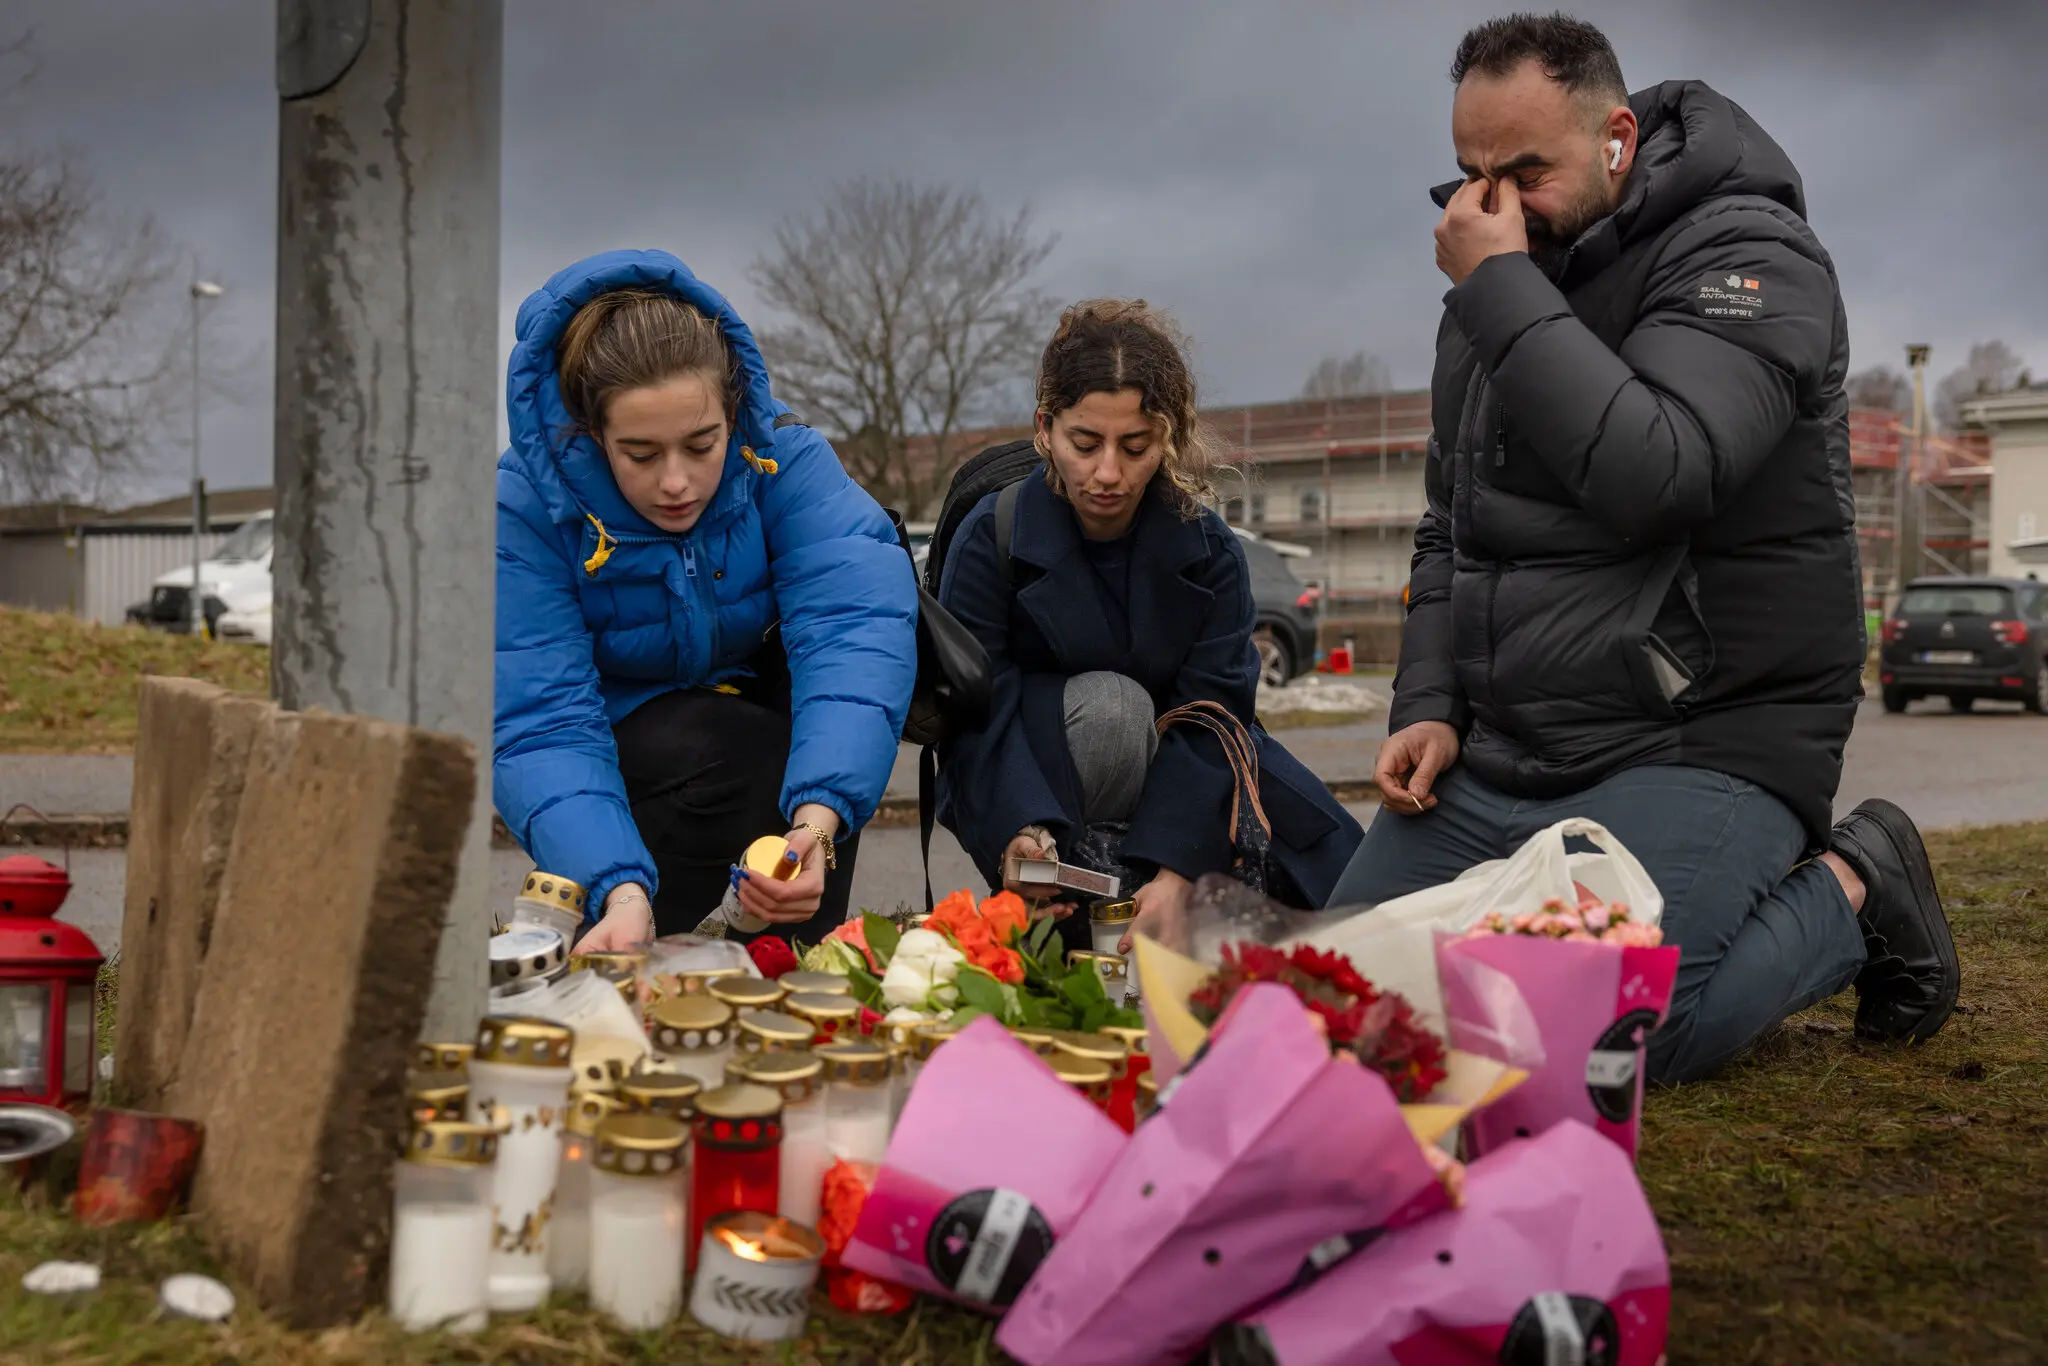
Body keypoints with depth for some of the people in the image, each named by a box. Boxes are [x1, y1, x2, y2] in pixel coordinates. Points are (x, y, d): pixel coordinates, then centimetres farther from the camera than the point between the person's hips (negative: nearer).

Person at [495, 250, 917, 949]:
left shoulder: (781, 455, -23)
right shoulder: (523, 505, -26)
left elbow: (856, 622, -36)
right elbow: (540, 725, -31)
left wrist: (818, 815, -52)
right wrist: (621, 889, -47)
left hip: (768, 715, 4)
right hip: (624, 751, -3)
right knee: (713, 747, -35)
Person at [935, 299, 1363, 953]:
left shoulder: (1210, 551, -11)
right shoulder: (991, 537, -17)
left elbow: (1211, 721, -19)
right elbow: (979, 716, -24)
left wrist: (1174, 870, -33)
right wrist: (1023, 835, -44)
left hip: (1174, 785, 3)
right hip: (1026, 792, -3)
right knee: (1110, 702, -35)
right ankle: (1077, 916, -19)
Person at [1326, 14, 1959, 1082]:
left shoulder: (1748, 254, -10)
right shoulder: (1495, 302, 14)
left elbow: (1655, 477, -28)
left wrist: (1500, 289, -21)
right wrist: (1427, 706, 5)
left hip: (1704, 743, -7)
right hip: (1498, 755, 7)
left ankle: (1851, 892, 3)